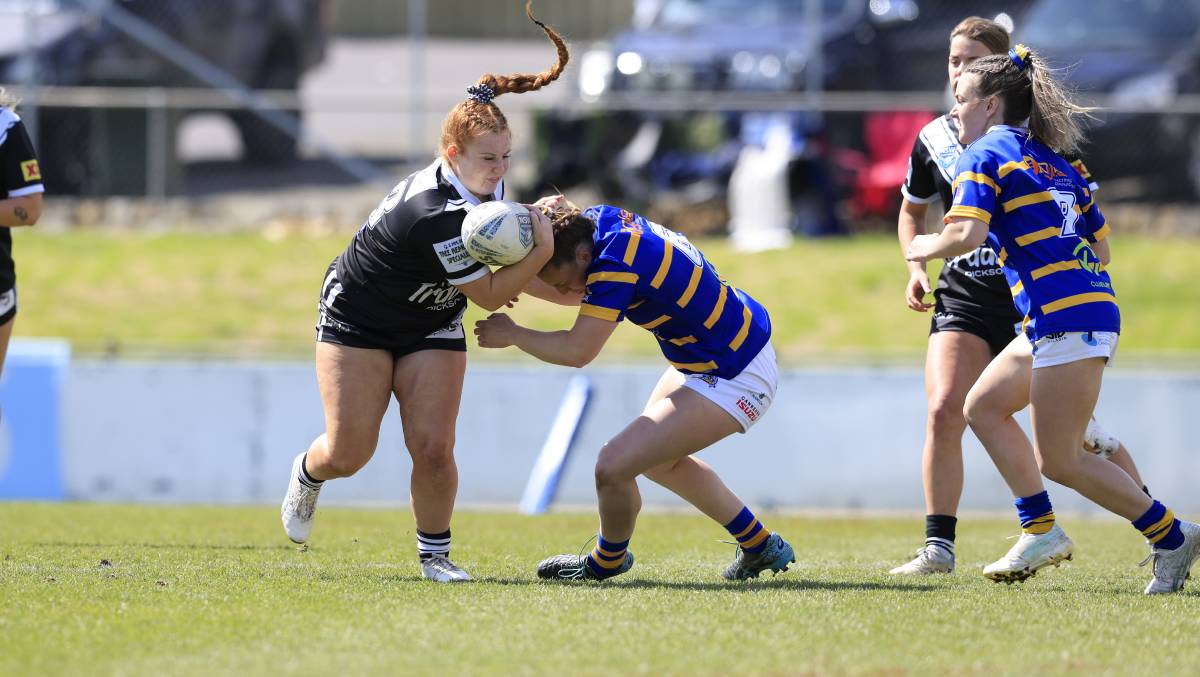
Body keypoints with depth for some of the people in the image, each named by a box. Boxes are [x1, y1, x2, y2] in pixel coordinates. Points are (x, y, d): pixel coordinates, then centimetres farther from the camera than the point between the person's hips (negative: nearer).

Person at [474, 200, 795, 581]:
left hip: (734, 378, -11)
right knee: (658, 460, 27)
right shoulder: (600, 219, -3)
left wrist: (513, 334, -15)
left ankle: (605, 563, 14)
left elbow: (577, 351, -29)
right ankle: (760, 547, 38)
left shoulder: (616, 261, -30)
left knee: (614, 466, -14)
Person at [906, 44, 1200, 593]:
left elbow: (966, 234, -18)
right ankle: (1040, 532, 15)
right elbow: (1100, 245, 21)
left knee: (1059, 461, -5)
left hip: (1066, 319, -10)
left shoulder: (984, 154, -4)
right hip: (1089, 299, 10)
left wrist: (926, 248, 3)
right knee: (983, 405, 17)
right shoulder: (1051, 159, 21)